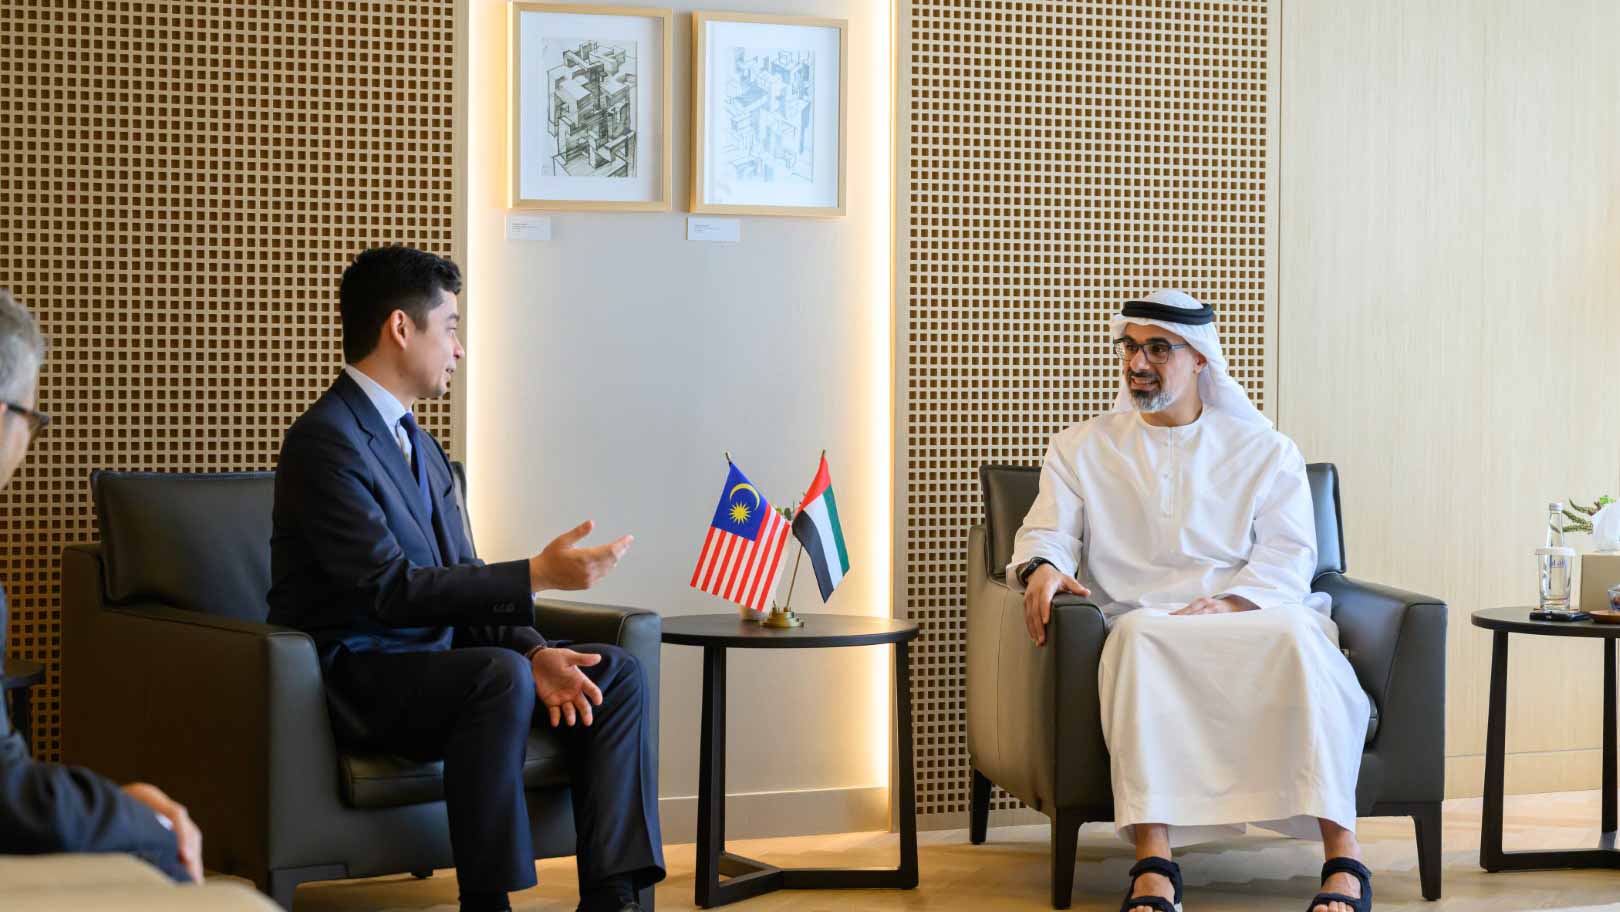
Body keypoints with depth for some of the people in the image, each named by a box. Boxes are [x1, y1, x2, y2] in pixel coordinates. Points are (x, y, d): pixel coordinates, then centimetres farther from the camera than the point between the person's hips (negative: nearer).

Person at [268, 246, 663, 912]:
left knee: (617, 673, -4)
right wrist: (538, 574, -24)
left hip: (431, 659, 9)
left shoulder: (418, 444, 16)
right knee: (500, 676, -36)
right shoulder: (325, 440, -15)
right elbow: (392, 588, -23)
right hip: (355, 676, -9)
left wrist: (535, 653, -5)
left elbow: (460, 585, 13)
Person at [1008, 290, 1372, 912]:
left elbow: (1289, 558, 6)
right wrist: (1041, 567, -15)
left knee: (1297, 634, -36)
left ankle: (1343, 860, -39)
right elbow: (1048, 531, 11)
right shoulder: (1081, 449, 21)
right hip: (1149, 622, 0)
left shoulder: (1265, 452, 17)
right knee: (1140, 636, -38)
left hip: (1253, 618, 0)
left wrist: (1232, 604, -15)